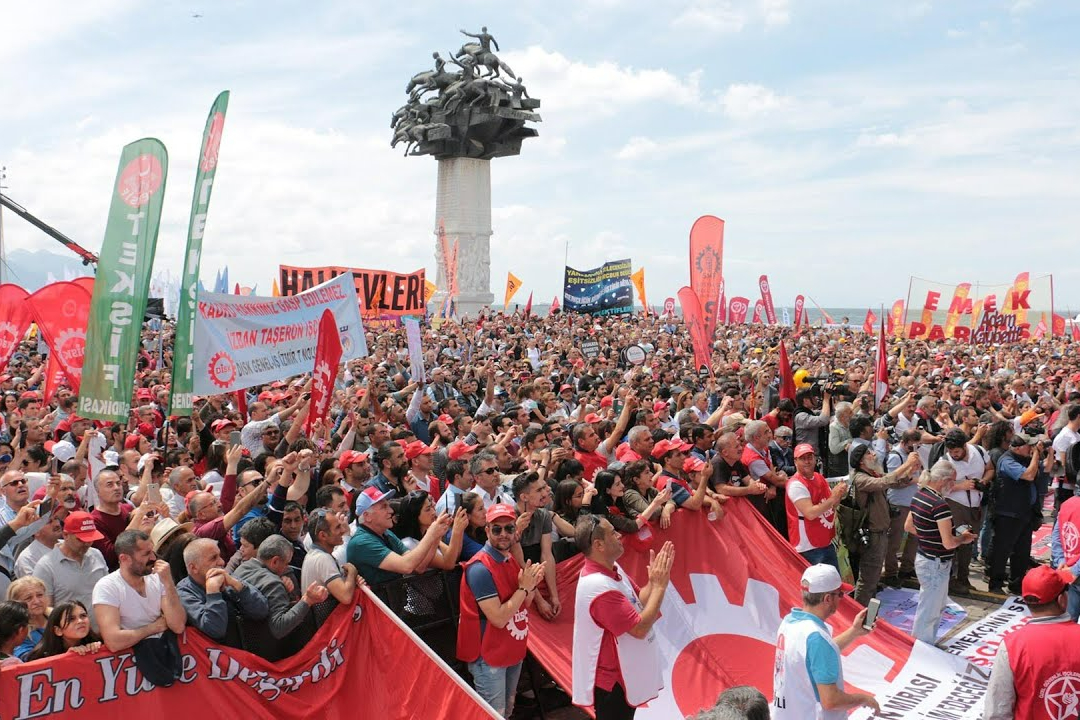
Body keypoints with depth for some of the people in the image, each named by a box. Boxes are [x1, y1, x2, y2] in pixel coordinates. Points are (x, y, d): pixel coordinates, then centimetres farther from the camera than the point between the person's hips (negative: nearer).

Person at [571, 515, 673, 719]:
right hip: (612, 679, -9)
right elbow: (640, 628, -27)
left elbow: (640, 602, 6)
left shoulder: (612, 568, -1)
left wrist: (654, 580, -10)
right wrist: (660, 585, -22)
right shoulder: (599, 586, -31)